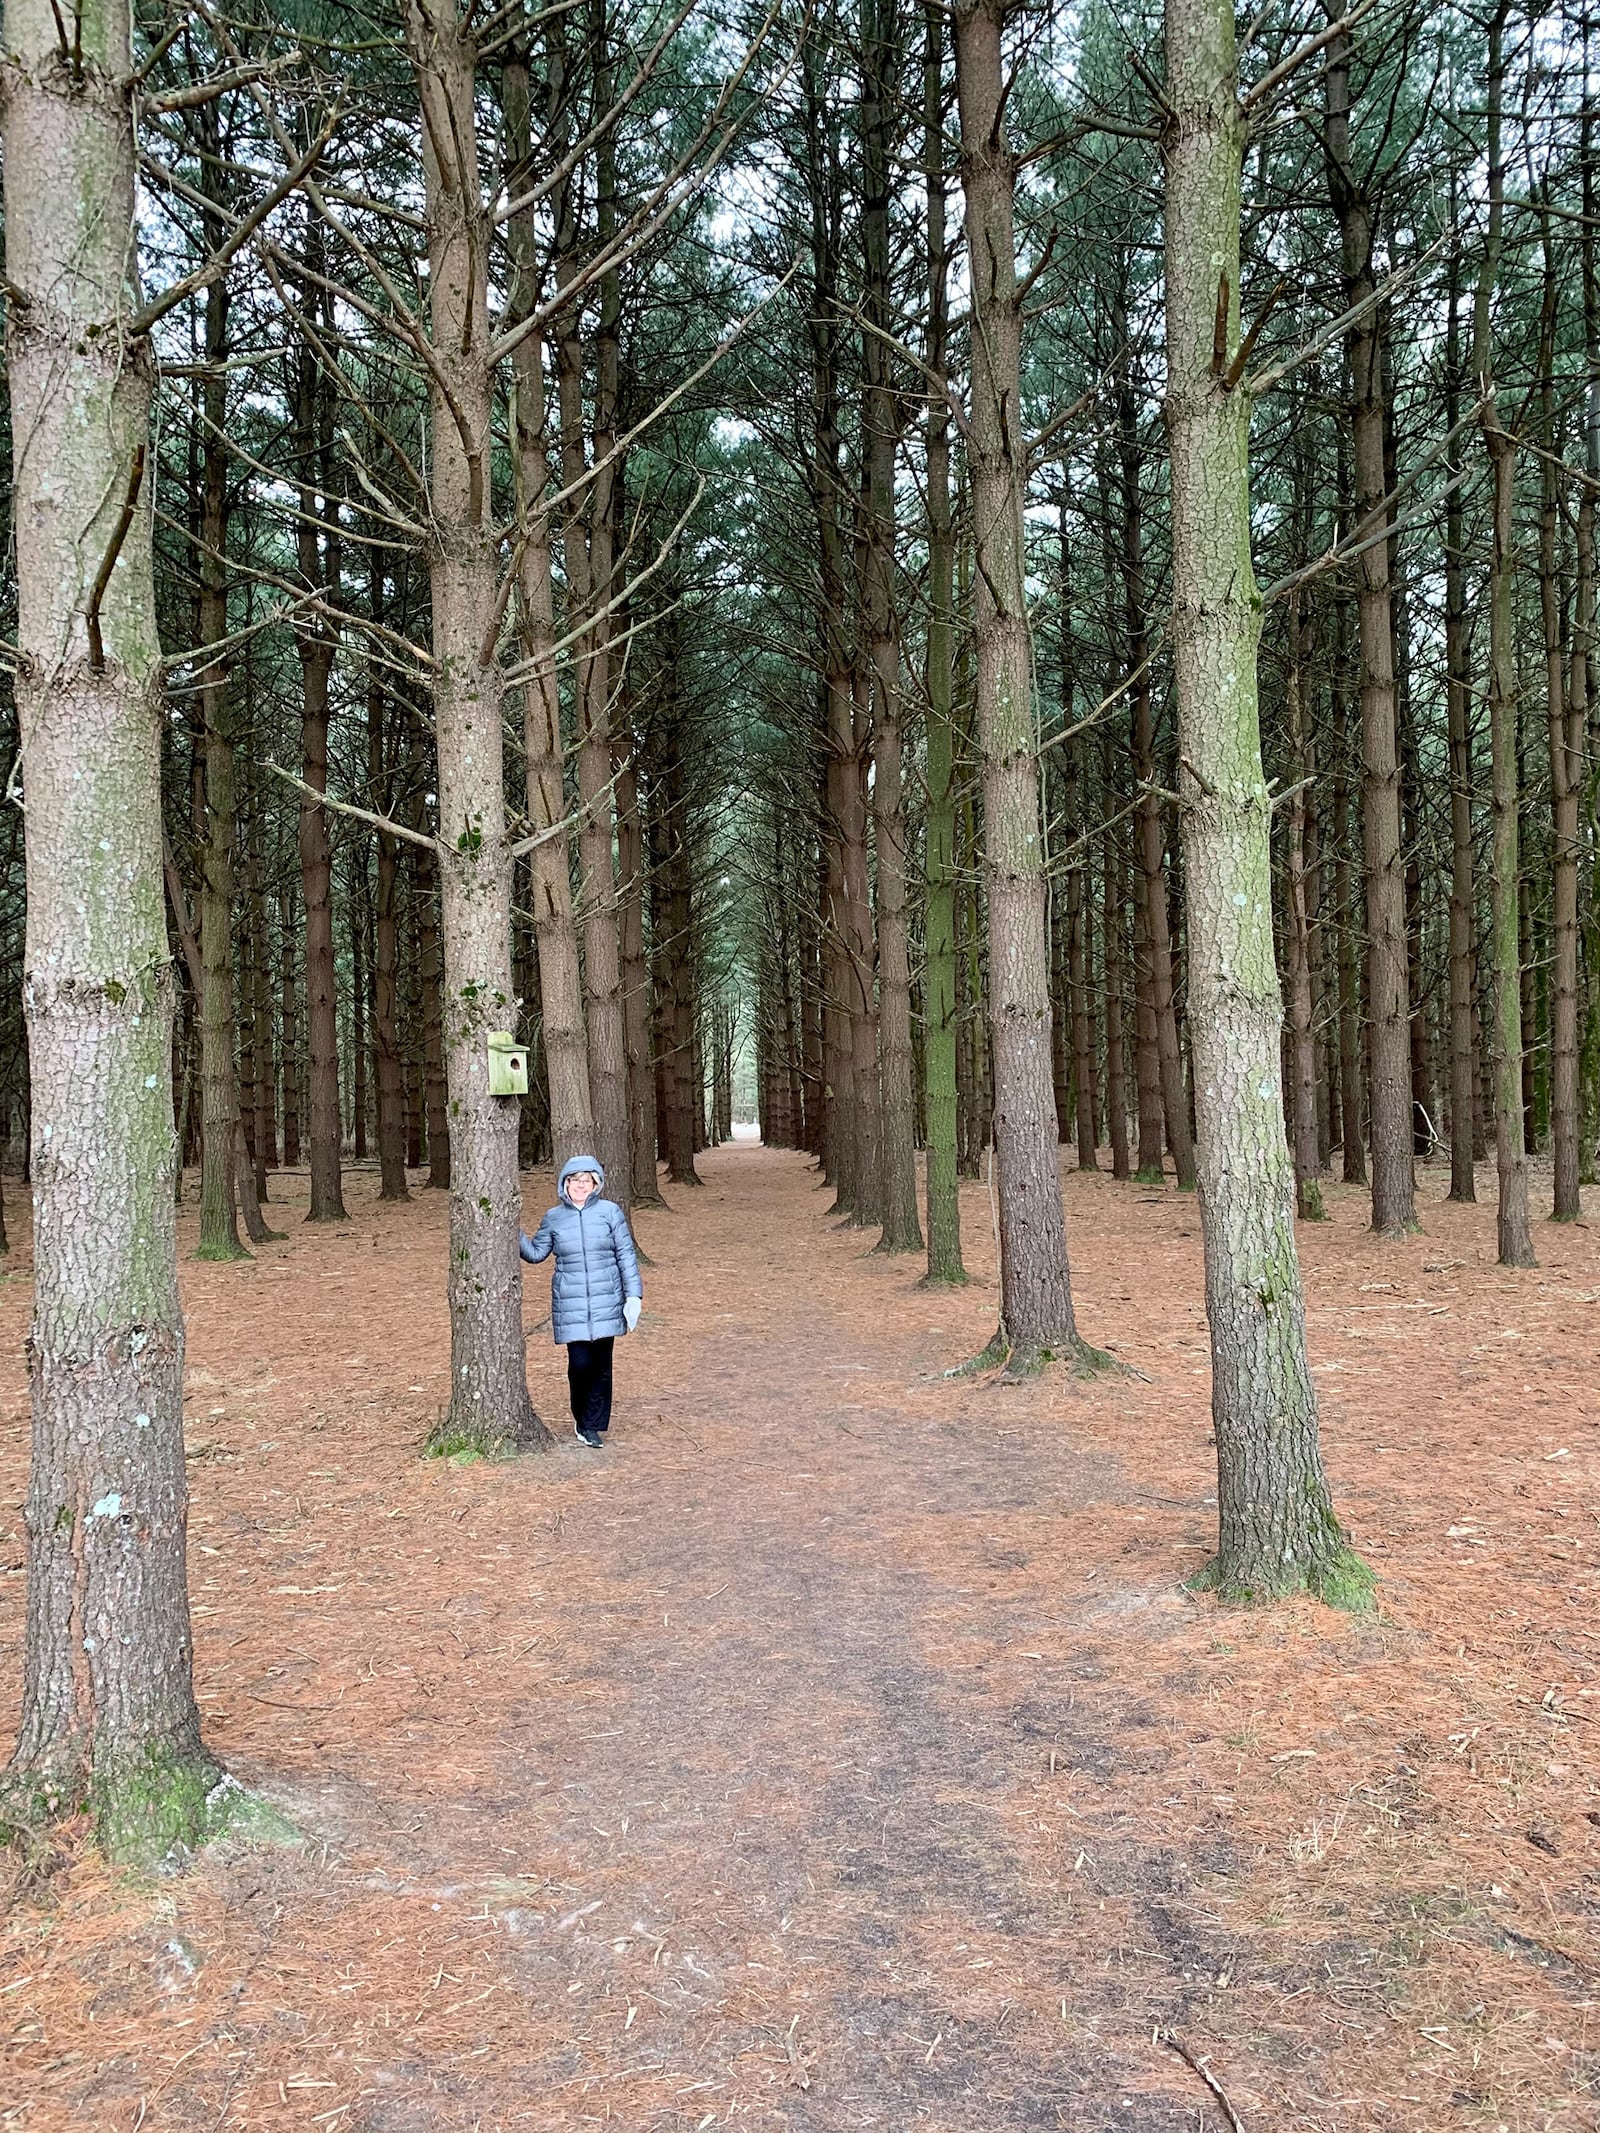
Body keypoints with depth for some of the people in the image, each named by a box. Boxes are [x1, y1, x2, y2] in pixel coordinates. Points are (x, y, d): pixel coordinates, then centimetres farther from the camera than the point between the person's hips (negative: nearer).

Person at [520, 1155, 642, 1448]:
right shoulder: (553, 1218, 5)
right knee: (580, 1363, -9)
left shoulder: (610, 1212, 1)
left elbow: (626, 1255, 2)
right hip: (570, 1306, 0)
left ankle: (593, 1425, 19)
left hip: (606, 1304, 0)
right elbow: (535, 1253, 13)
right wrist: (515, 1236, -3)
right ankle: (582, 1418, 15)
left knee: (601, 1365, 5)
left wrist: (633, 1295, -2)